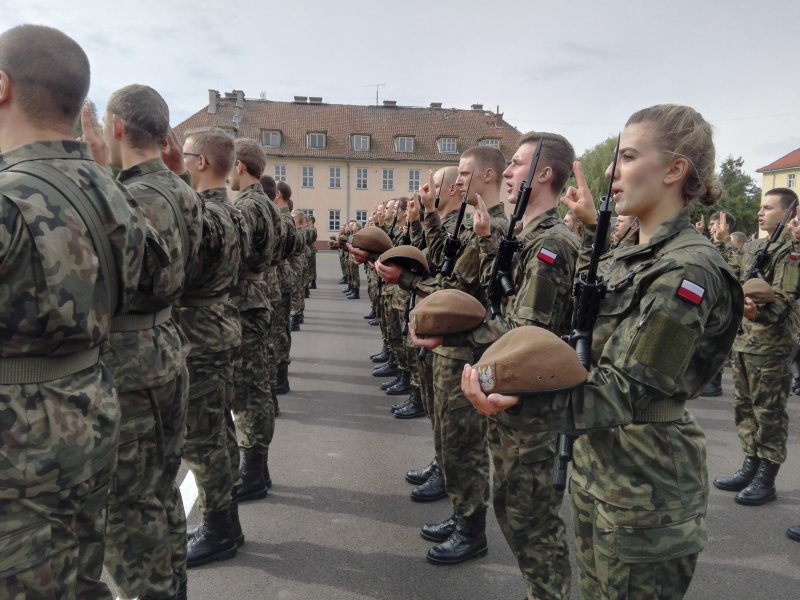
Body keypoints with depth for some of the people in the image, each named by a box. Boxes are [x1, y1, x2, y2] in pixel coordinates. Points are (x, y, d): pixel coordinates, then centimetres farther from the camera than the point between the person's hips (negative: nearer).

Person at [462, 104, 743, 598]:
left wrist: (526, 396, -43)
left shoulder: (689, 267, -21)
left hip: (646, 483, -9)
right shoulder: (631, 255, 6)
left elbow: (628, 388, -26)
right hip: (597, 462, 9)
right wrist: (593, 230, 19)